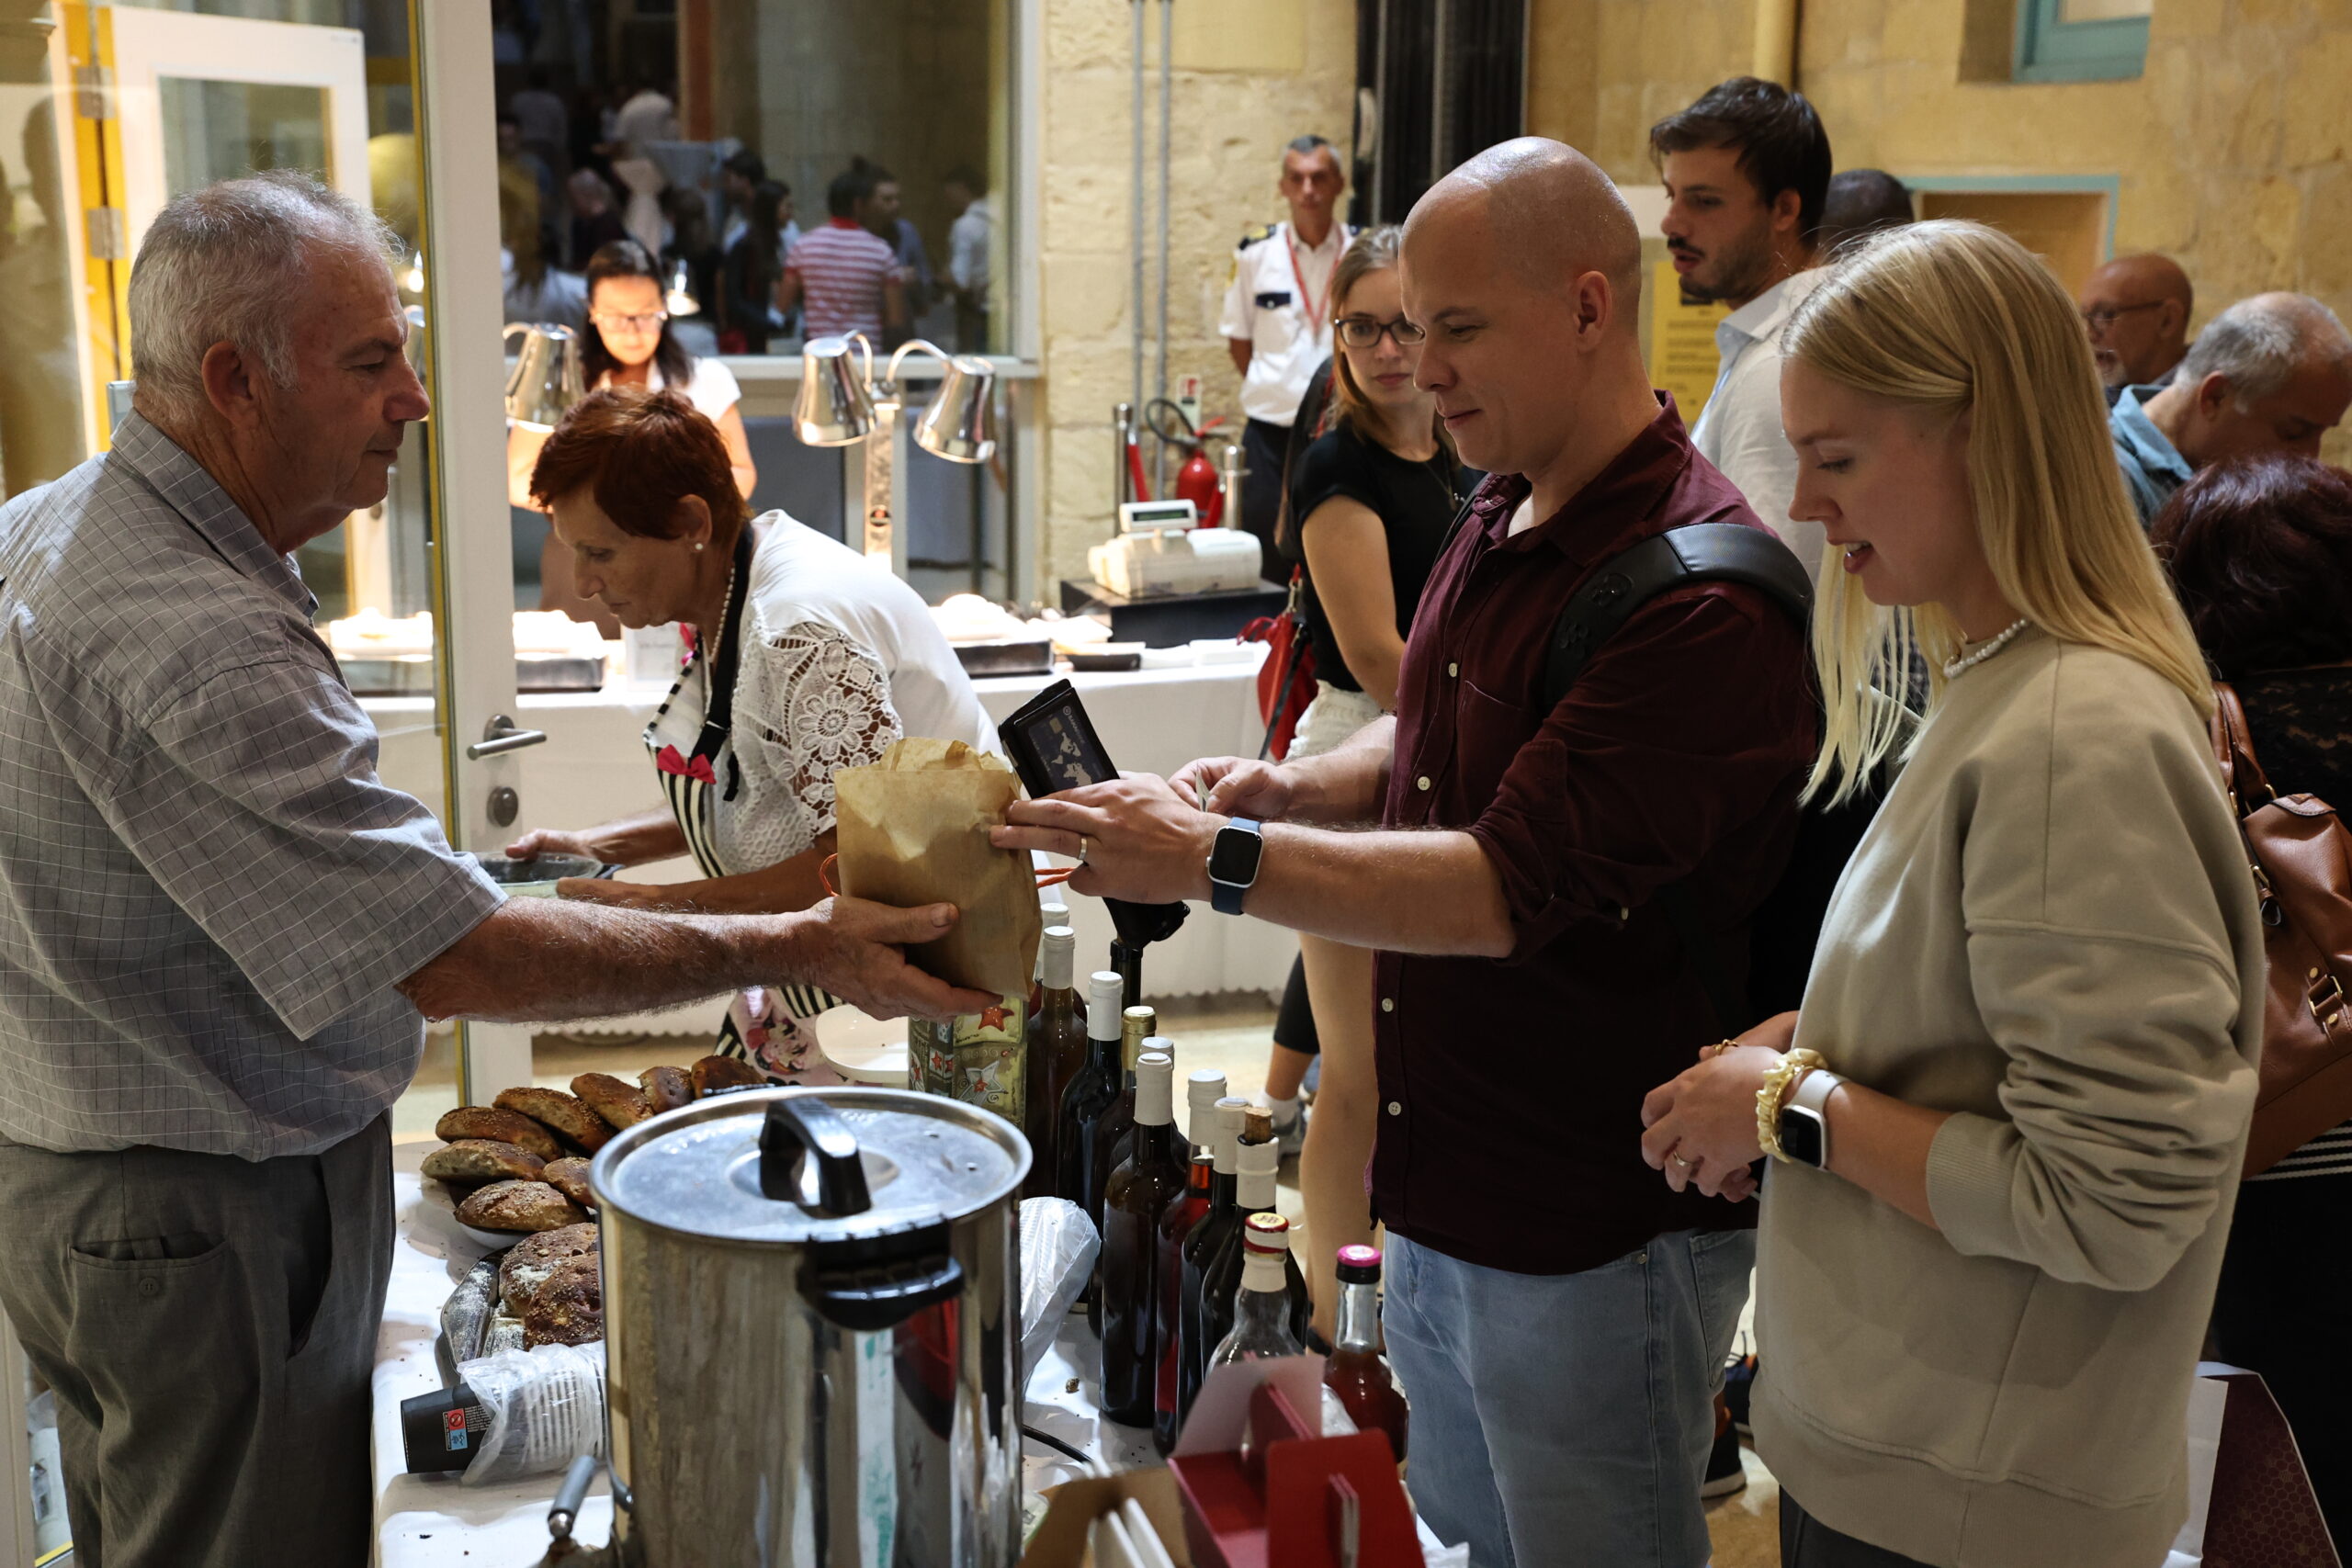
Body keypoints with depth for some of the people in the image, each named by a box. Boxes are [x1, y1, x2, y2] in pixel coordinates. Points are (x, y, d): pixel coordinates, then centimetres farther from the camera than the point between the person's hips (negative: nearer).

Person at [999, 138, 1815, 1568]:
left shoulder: (1705, 598, -25)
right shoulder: (1501, 524, 5)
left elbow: (1503, 892, -28)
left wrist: (1213, 857, -27)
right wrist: (1288, 790, 0)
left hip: (1592, 1235, -9)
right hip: (1442, 1199, 9)